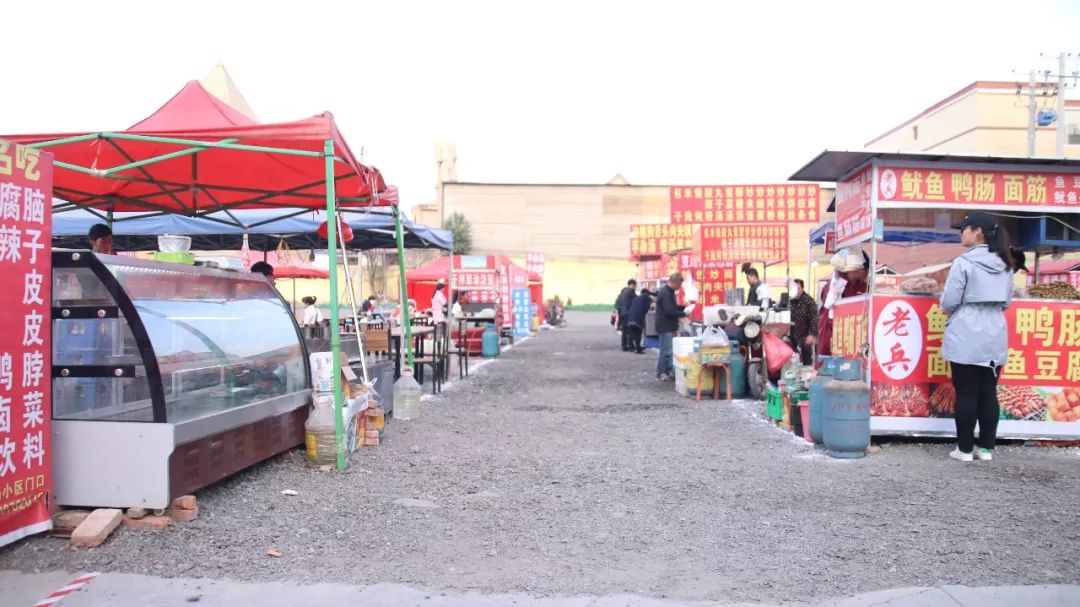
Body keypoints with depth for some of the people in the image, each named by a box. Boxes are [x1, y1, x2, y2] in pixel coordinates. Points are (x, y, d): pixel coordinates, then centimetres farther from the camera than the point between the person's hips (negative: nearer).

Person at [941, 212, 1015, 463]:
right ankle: (986, 447, 16)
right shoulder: (1005, 264, 9)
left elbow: (948, 303, -10)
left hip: (966, 337, -6)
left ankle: (965, 449, 6)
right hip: (995, 336, 6)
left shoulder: (964, 263, -11)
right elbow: (1007, 302, 16)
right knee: (989, 392, 10)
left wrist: (950, 307, 11)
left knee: (966, 393, 0)